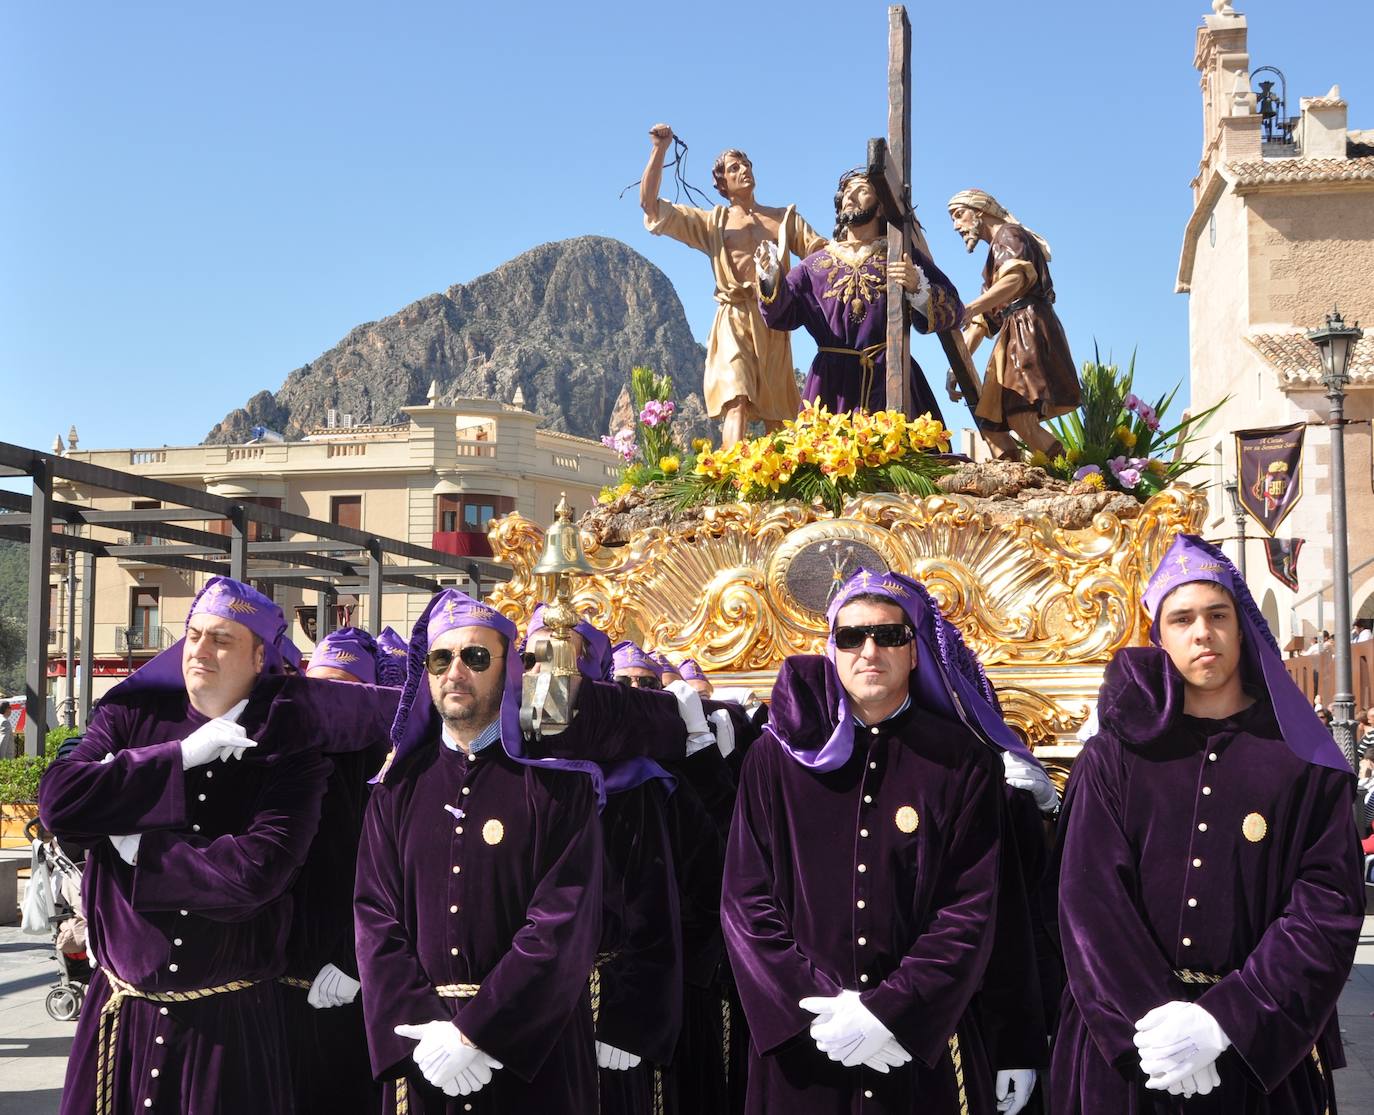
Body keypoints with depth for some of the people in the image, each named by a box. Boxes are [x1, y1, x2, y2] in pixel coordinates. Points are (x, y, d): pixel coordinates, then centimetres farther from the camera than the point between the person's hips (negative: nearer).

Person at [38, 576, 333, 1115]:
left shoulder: (289, 749, -6)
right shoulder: (131, 716, 3)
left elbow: (256, 872, -20)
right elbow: (59, 802, -14)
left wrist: (139, 849, -11)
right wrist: (181, 756, -15)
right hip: (118, 1011, 2)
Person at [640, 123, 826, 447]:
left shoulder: (785, 218, 20)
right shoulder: (712, 222, 15)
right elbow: (651, 205, 10)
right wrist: (659, 150, 2)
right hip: (734, 322, -3)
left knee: (778, 419, 2)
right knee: (737, 403, -23)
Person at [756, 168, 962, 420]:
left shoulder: (902, 257, 12)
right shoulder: (818, 262, 19)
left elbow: (952, 309, 4)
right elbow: (782, 314, 8)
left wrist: (917, 288, -15)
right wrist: (771, 279, -11)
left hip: (887, 381, -2)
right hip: (832, 383, 2)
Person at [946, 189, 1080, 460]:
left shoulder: (1008, 235, 4)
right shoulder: (996, 252, 31)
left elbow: (1016, 278, -18)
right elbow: (980, 323, 28)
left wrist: (970, 308, -30)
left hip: (1029, 331, -10)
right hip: (1013, 335, 10)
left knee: (1022, 421, -26)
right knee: (991, 424, 0)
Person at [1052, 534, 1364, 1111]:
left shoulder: (1304, 759, 0)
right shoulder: (1115, 755, 1)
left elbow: (1329, 908, -8)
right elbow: (1088, 897, -7)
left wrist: (1222, 1021, -18)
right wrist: (1152, 1018, -20)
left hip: (1263, 1051, 0)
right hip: (1123, 1047, 0)